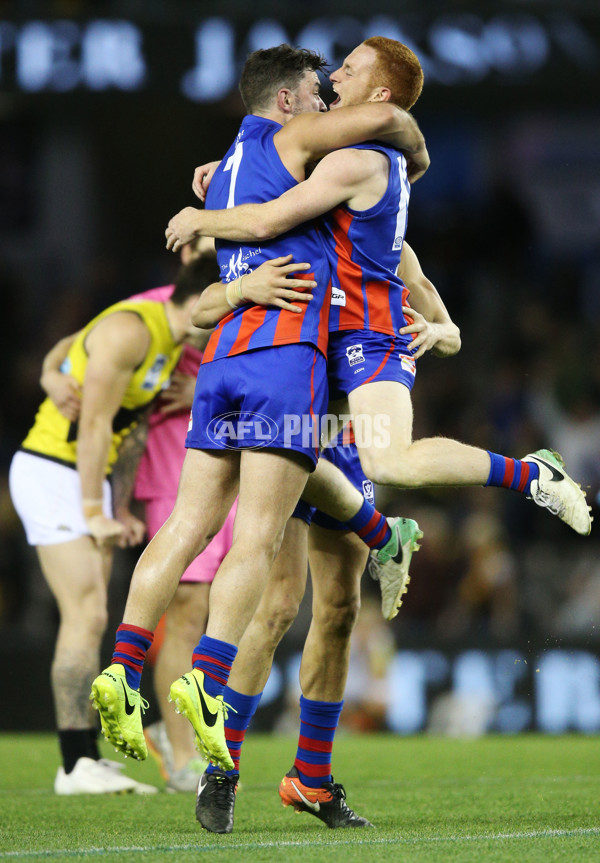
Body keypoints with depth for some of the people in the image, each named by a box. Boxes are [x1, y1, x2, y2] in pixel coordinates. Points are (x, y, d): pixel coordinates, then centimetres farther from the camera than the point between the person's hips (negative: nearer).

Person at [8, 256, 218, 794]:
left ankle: (87, 760, 10)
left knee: (89, 623, 8)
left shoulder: (170, 343, 12)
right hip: (50, 473, -10)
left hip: (86, 478, 10)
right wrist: (94, 513, -19)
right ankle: (77, 765, -15)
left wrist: (112, 511, 13)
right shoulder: (131, 328, -18)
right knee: (87, 617, -14)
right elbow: (94, 425, -20)